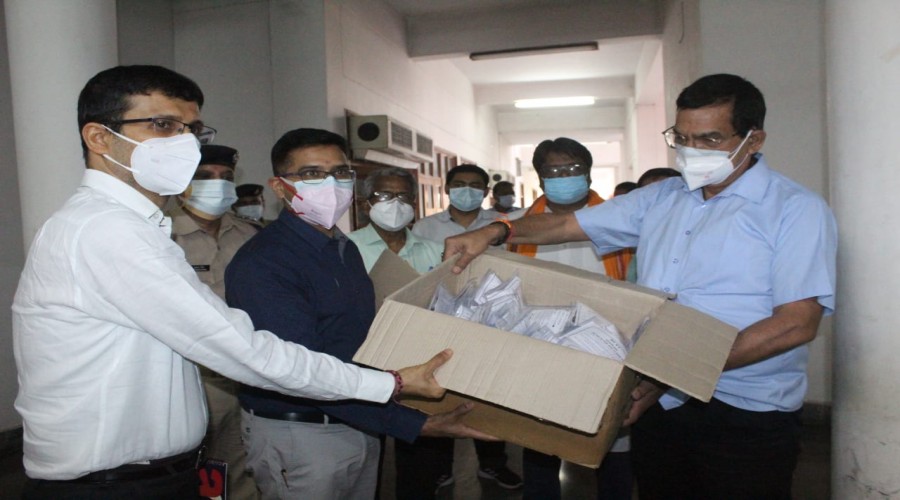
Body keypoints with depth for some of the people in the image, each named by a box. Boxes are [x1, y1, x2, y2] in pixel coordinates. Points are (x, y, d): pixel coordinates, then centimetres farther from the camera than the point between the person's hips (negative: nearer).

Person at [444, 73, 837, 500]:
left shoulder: (796, 209, -7)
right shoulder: (659, 198, 10)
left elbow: (797, 322, -16)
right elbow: (571, 223, 12)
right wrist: (497, 231, -5)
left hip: (744, 417, -4)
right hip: (658, 405, 5)